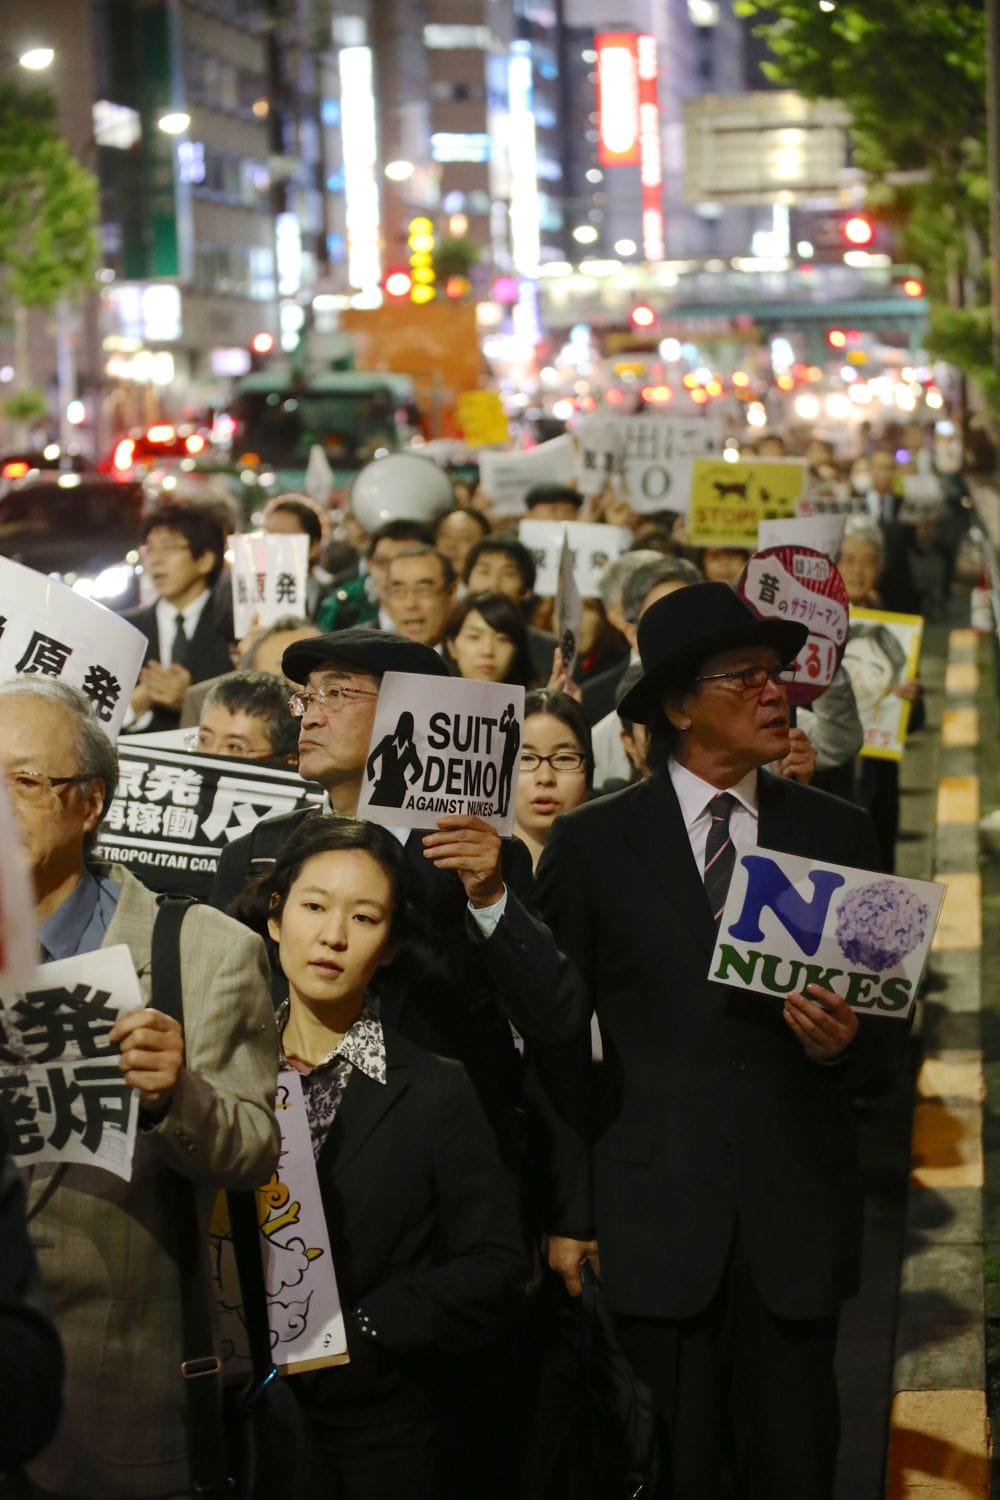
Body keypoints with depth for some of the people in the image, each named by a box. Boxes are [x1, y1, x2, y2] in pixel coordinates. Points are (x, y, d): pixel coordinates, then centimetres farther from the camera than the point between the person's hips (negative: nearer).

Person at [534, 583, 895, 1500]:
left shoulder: (837, 832, 7)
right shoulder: (593, 841, 1)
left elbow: (886, 1006, 12)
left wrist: (846, 1043, -12)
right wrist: (568, 1211, 0)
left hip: (797, 1217, 2)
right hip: (656, 1212, -2)